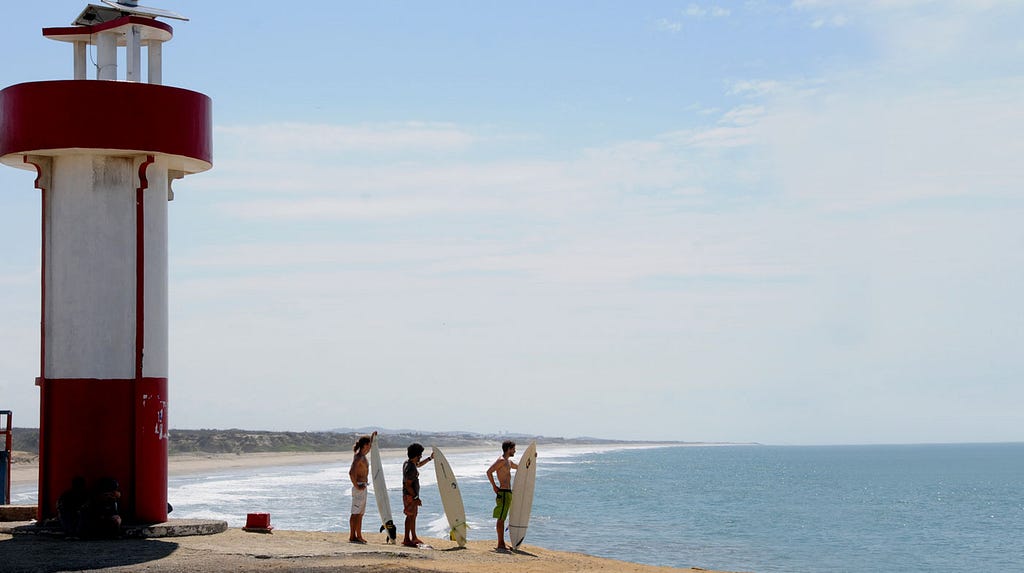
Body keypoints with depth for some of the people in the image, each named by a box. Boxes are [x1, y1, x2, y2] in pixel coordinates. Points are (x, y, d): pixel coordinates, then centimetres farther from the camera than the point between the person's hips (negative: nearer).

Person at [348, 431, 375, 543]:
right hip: (359, 487, -10)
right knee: (356, 513, -6)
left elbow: (368, 447, 36)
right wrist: (356, 486, -21)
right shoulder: (359, 457, -18)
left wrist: (372, 436, 39)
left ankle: (359, 536, 18)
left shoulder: (361, 455, 11)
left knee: (360, 513, 13)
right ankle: (352, 537, -4)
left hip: (362, 487, 10)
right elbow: (351, 472, -29)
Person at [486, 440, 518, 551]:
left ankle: (502, 544, 16)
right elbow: (489, 472, -21)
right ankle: (500, 545, -8)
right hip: (503, 493, -10)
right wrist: (494, 486, -17)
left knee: (502, 519, 12)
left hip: (508, 493, 10)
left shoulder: (508, 461, 18)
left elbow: (519, 467, 35)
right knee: (501, 519, -8)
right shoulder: (501, 460, -11)